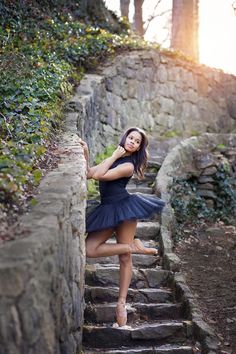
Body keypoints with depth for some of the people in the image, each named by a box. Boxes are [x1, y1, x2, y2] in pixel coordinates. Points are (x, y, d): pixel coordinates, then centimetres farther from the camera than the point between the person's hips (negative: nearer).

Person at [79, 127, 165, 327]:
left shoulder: (128, 165, -8)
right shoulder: (114, 160, 16)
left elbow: (98, 175, -17)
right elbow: (89, 173, 14)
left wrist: (114, 156, -8)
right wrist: (86, 154, 8)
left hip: (124, 206, -7)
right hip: (108, 211, 7)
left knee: (125, 258, -2)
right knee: (90, 249, -8)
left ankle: (122, 302, 4)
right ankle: (133, 247, 2)